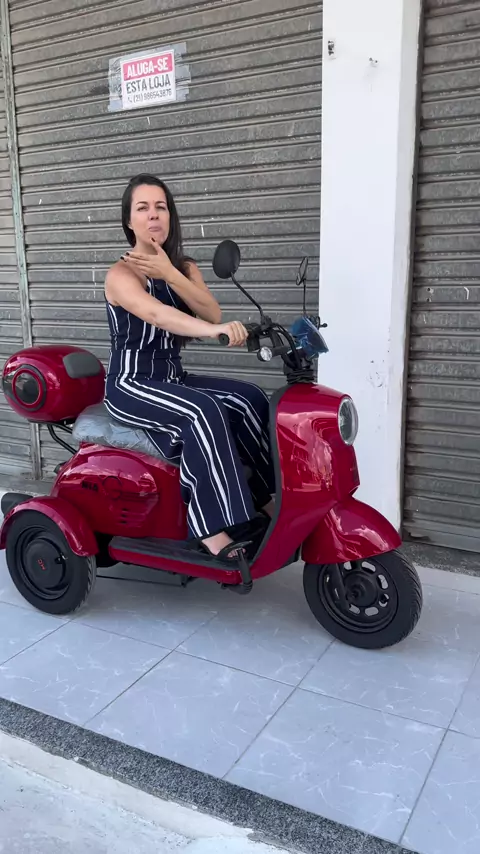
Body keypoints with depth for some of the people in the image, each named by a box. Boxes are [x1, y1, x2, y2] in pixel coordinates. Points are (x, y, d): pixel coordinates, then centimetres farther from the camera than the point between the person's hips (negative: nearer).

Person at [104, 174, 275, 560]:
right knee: (203, 411, -32)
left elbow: (212, 313, -9)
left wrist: (168, 273, -22)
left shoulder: (185, 267, 10)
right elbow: (156, 314, -35)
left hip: (173, 379, 7)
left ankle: (268, 496, -9)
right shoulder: (121, 275, -12)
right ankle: (211, 526, -29)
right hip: (131, 385, -7)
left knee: (248, 399, -15)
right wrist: (214, 331, -52)